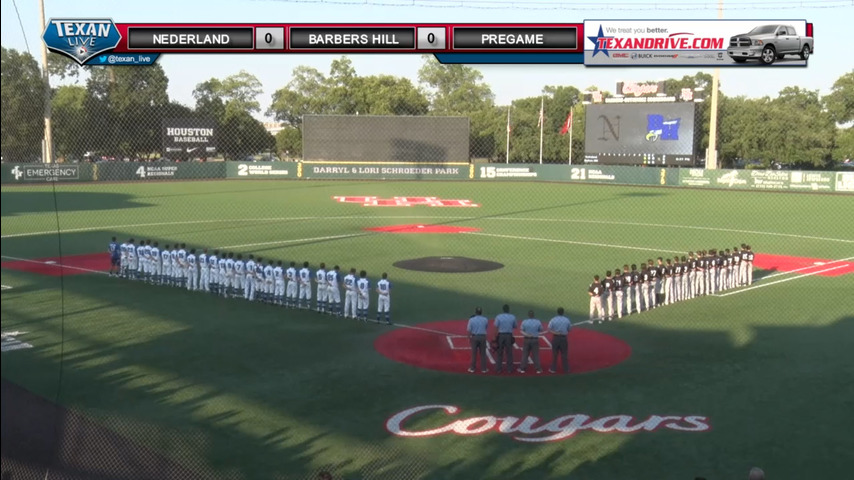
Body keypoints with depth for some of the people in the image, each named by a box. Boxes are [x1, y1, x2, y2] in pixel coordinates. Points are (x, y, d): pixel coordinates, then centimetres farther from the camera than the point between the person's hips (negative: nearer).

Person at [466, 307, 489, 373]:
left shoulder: (471, 319, -9)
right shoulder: (485, 319, -3)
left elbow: (469, 330, -8)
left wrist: (469, 338, 2)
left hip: (474, 337, -1)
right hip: (483, 337, 1)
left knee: (474, 353, 8)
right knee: (483, 353, 9)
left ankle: (472, 368, 14)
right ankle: (483, 369, 12)